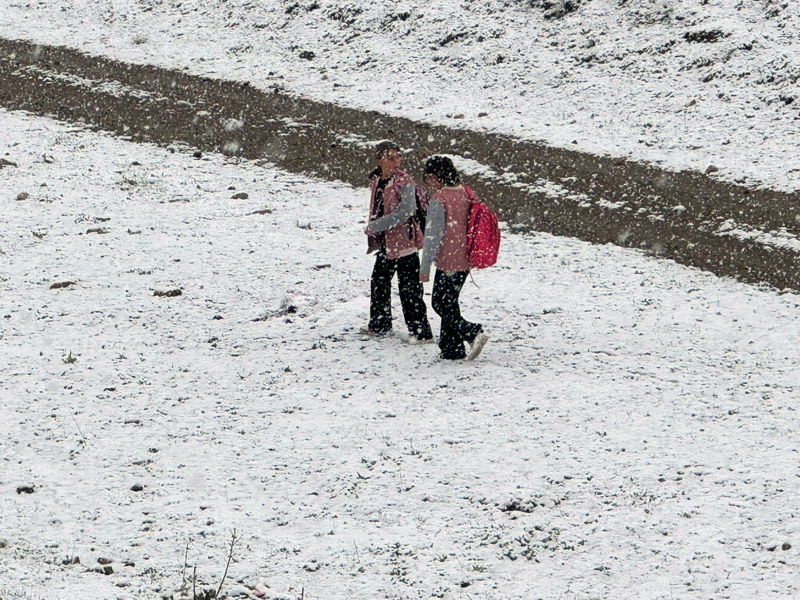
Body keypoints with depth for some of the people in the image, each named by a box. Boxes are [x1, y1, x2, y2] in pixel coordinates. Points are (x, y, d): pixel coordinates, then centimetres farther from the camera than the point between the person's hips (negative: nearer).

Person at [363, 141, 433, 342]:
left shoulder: (404, 182, -15)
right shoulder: (376, 181, 8)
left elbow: (405, 212, -25)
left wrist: (375, 226, -23)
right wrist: (373, 236, 15)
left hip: (404, 243, -8)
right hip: (385, 243, 8)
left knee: (409, 289, -8)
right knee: (379, 284, 19)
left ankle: (421, 331, -3)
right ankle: (380, 325, 35)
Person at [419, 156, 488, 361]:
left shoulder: (439, 199, -17)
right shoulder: (466, 194, 7)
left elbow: (433, 235, -16)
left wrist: (425, 267, -11)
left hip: (448, 262, -8)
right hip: (465, 262, 8)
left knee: (440, 304, 2)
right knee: (450, 303, 17)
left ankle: (473, 333, -15)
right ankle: (451, 349, 19)